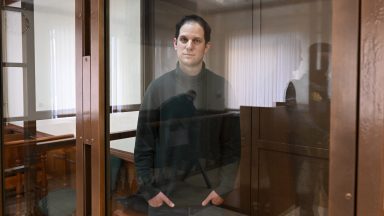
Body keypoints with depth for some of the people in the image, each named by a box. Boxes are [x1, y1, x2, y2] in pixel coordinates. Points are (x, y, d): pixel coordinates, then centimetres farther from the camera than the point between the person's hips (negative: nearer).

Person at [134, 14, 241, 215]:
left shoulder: (222, 87, -2)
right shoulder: (158, 87, -3)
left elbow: (232, 144, -1)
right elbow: (143, 144, -2)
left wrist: (224, 188, -5)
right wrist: (148, 189, -5)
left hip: (209, 196, 1)